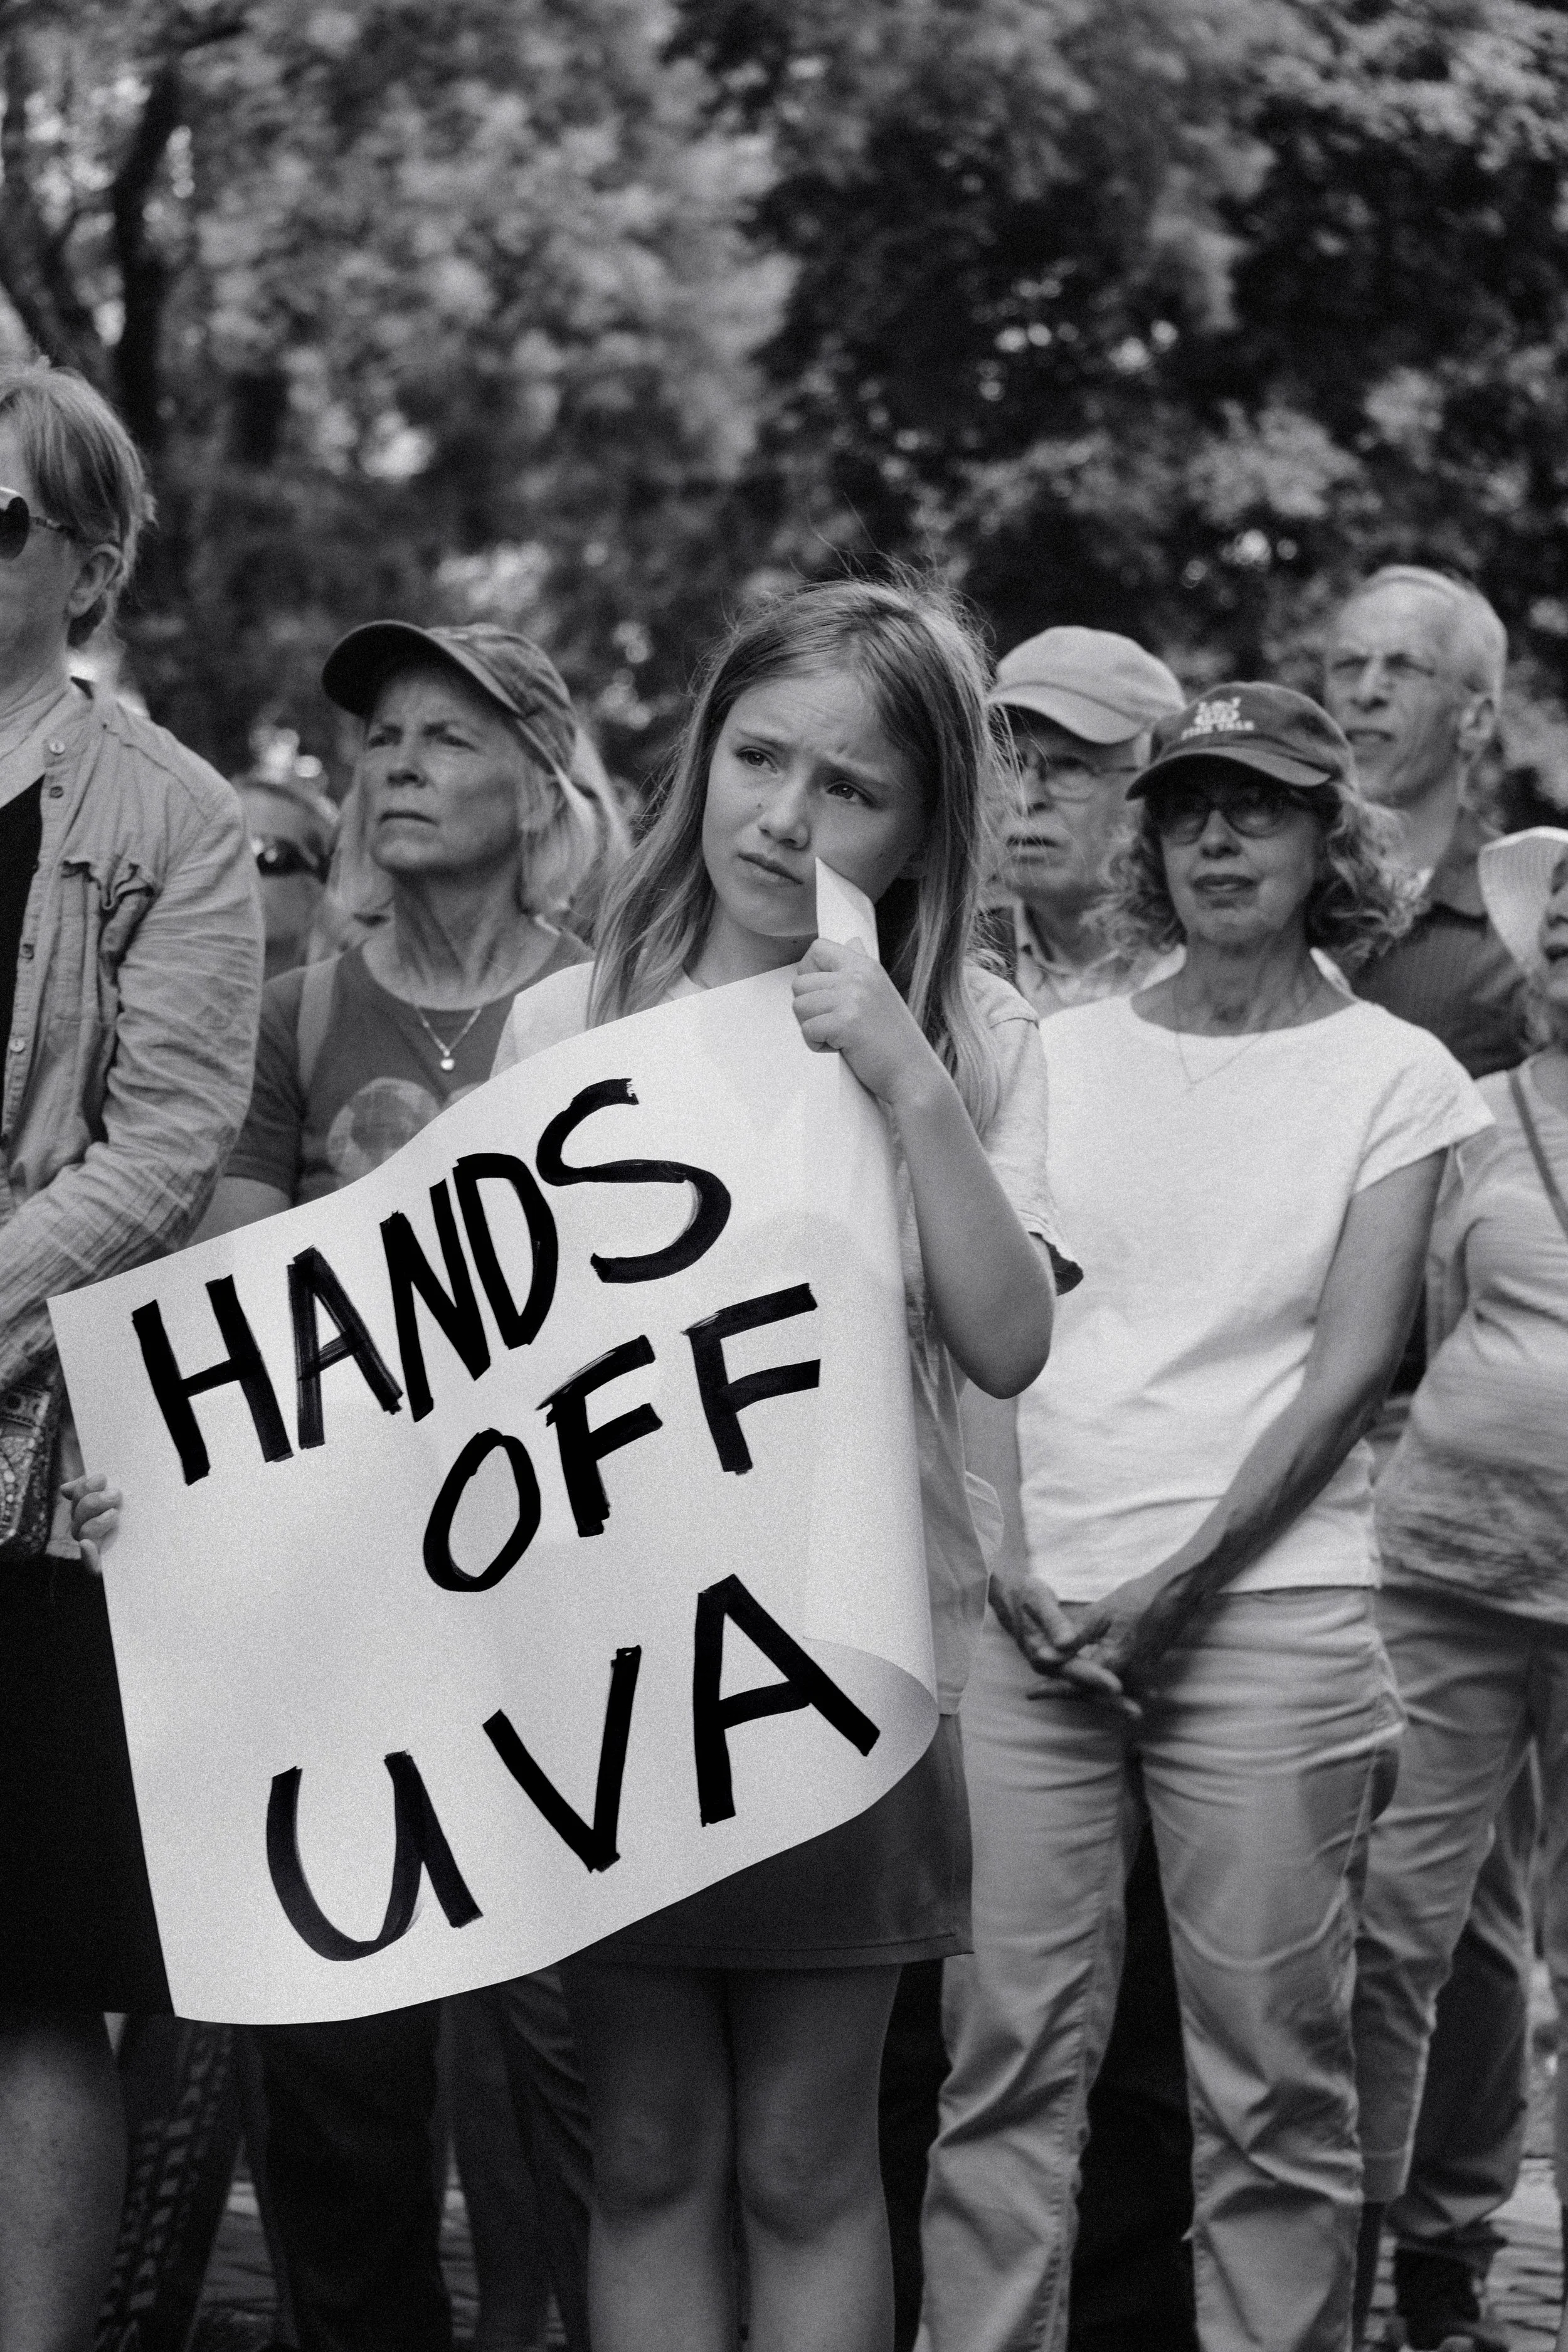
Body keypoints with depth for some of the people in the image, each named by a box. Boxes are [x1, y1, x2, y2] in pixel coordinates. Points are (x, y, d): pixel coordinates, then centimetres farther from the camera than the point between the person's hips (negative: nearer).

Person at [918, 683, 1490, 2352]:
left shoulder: (1391, 1075, 5)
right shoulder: (1058, 1052, 12)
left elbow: (1352, 1367, -2)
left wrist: (1179, 1581, -10)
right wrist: (1004, 1554, -5)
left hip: (1262, 1607, -2)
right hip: (1032, 1614, 2)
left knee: (1272, 2076, -2)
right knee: (1004, 2052, -2)